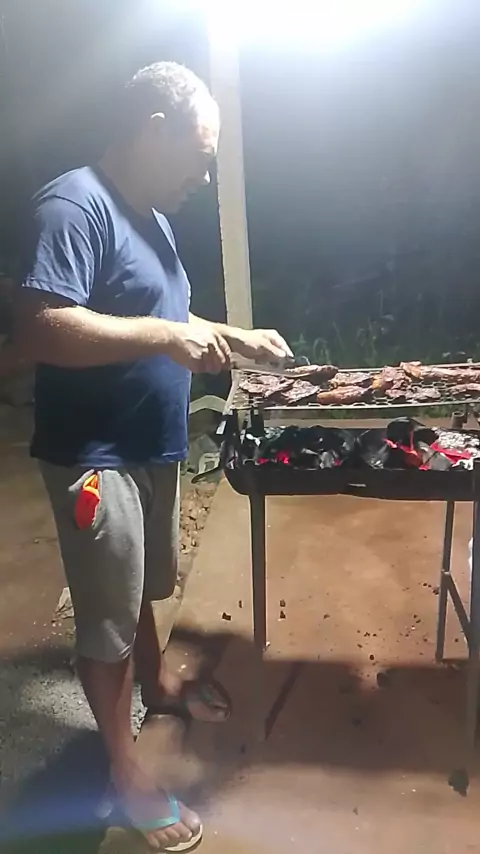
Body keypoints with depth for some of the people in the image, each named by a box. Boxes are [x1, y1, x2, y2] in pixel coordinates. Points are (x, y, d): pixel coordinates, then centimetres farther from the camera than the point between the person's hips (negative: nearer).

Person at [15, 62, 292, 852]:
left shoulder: (148, 214, 10)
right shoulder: (75, 205, -19)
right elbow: (40, 328, -30)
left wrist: (235, 339, 9)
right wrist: (164, 336, -28)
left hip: (151, 445, 9)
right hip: (93, 456, -9)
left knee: (140, 586, 27)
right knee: (105, 616, 7)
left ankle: (157, 682, 51)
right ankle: (124, 769, 27)